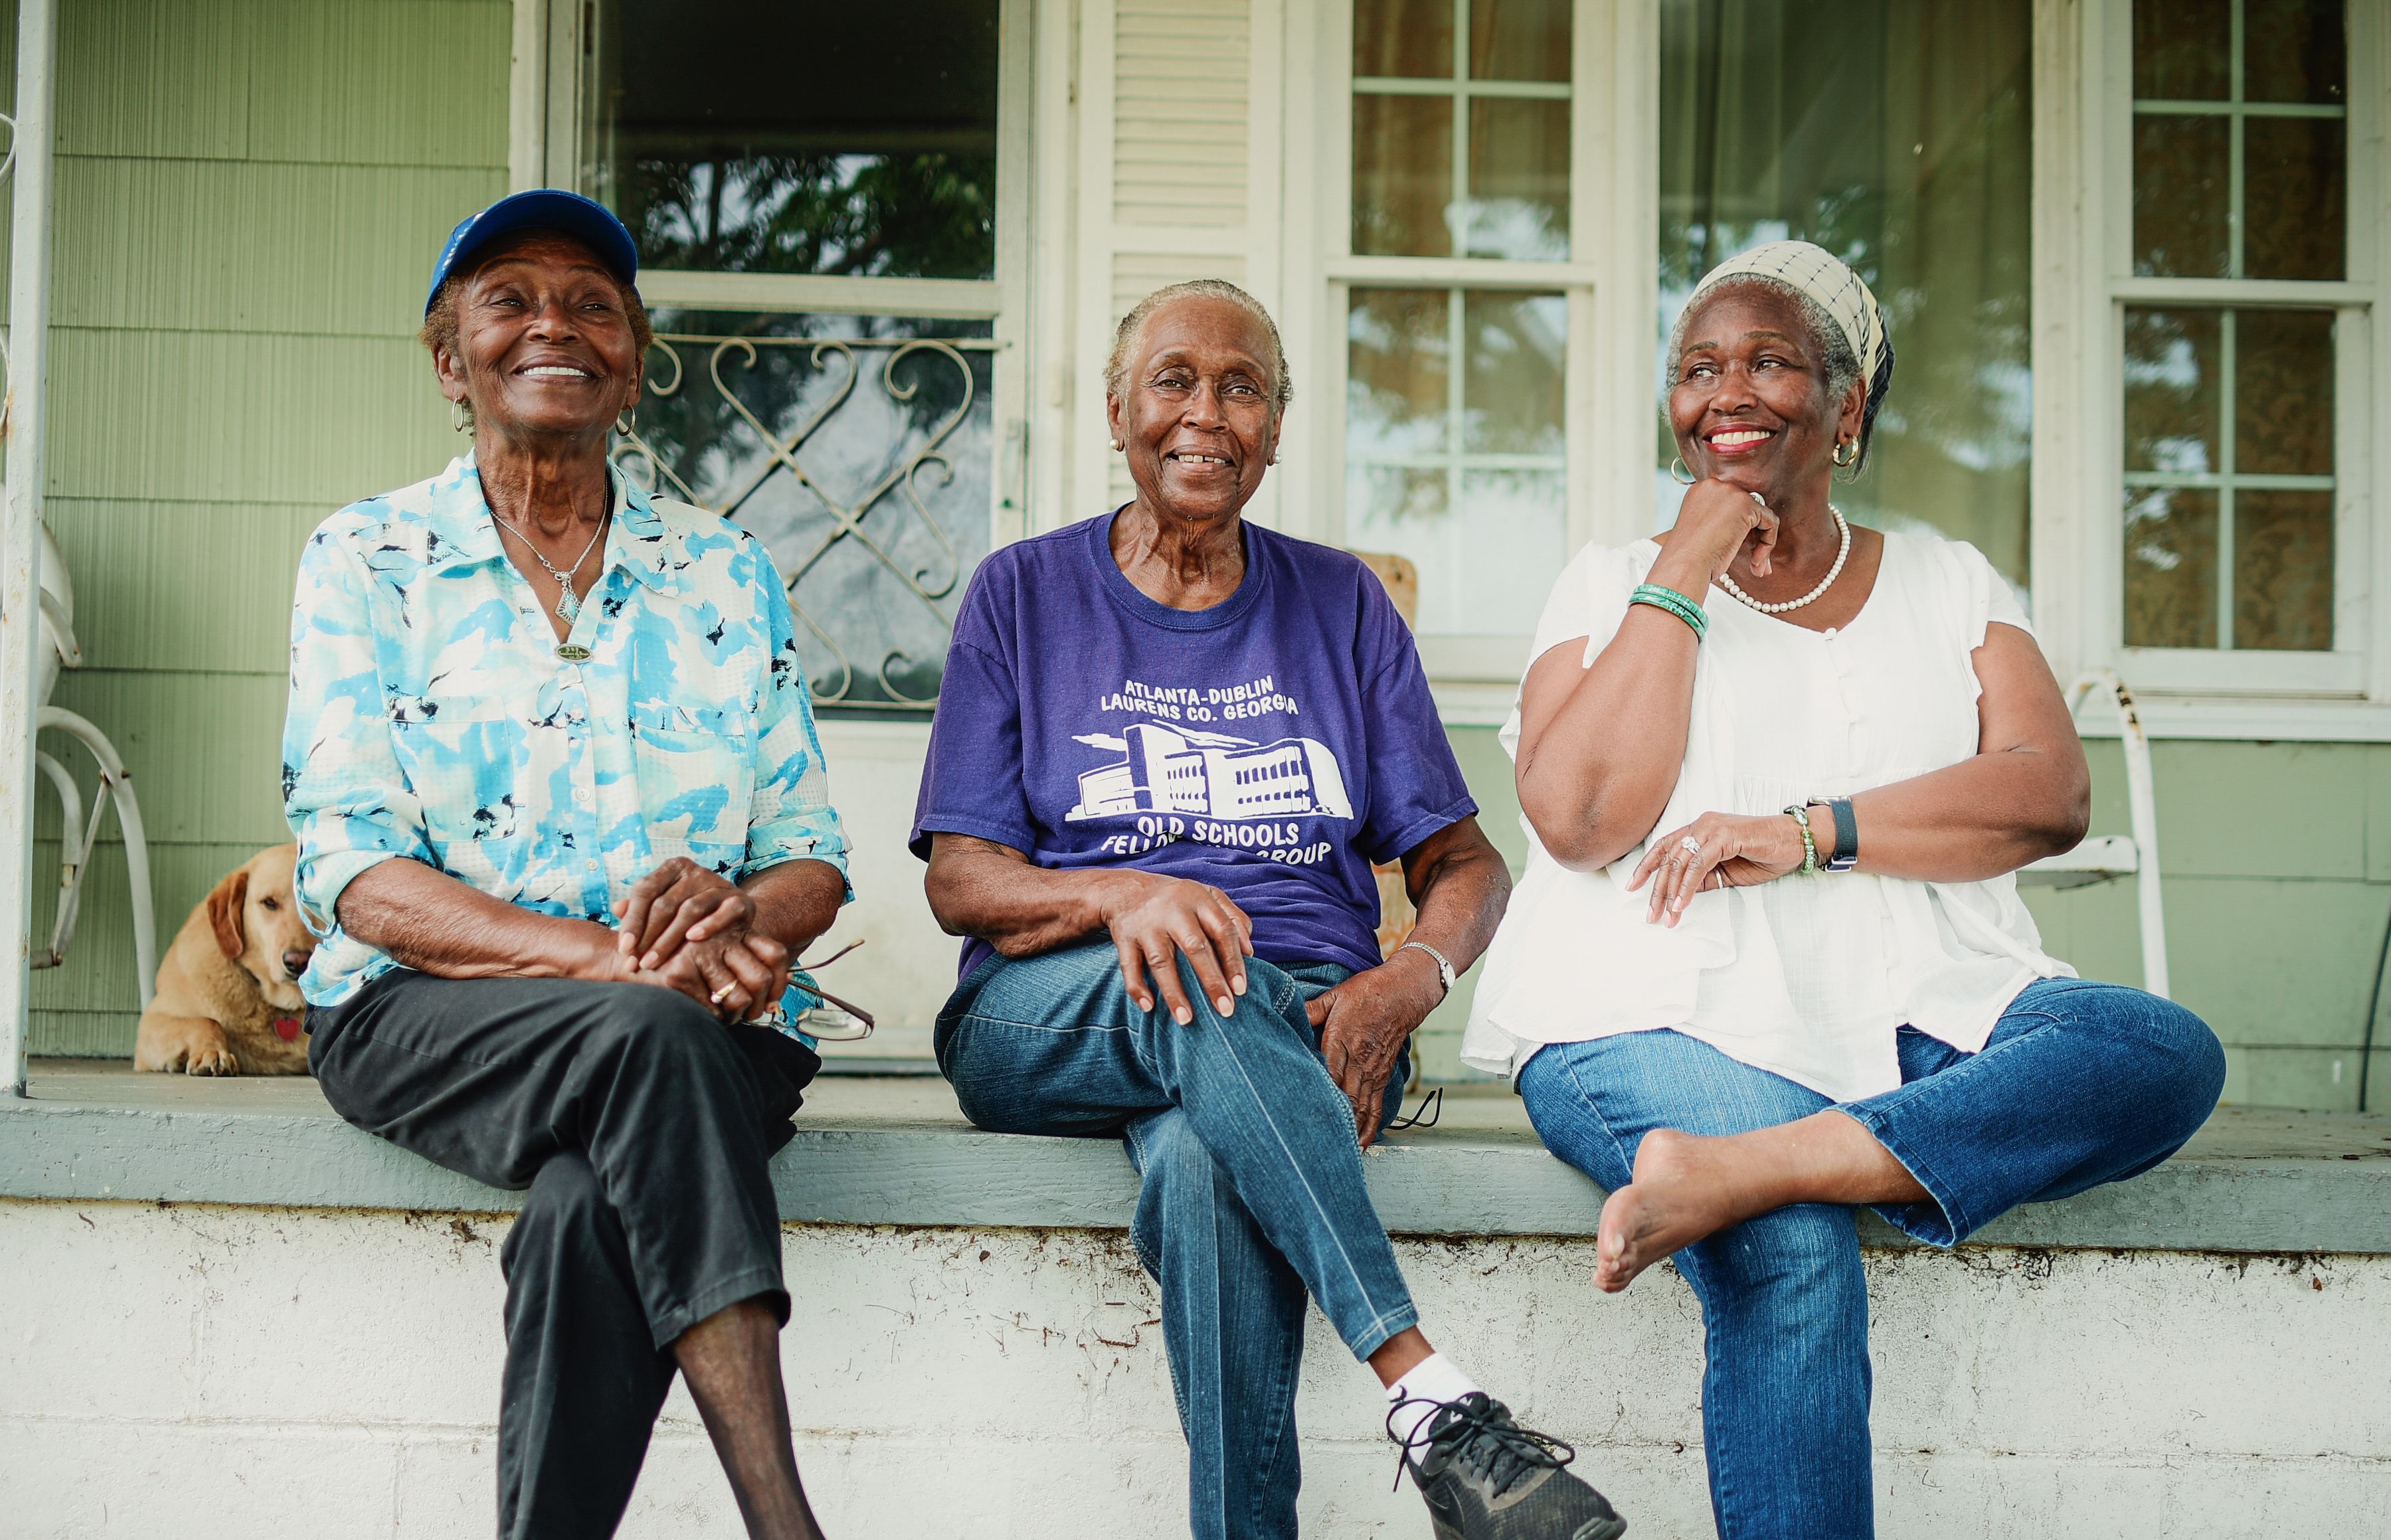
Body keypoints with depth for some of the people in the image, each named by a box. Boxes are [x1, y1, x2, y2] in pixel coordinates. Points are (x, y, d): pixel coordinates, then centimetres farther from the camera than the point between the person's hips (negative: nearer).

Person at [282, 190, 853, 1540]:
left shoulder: (726, 575, 15)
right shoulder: (366, 560, 7)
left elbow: (814, 859, 11)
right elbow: (358, 879, -5)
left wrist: (736, 919, -16)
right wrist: (613, 960, -21)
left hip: (706, 1028, 2)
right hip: (427, 1016, -2)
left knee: (592, 1208, -34)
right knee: (651, 1036, -35)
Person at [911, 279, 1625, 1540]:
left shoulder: (1341, 604, 16)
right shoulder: (1025, 594, 12)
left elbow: (1463, 861, 11)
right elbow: (959, 879, 3)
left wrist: (1406, 984, -13)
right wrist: (1119, 894, -20)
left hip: (1304, 1027, 1)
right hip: (1052, 1025, -1)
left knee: (1204, 1163, -37)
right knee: (1192, 982, -38)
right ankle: (1428, 1396, -46)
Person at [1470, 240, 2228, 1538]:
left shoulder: (1947, 586, 18)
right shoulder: (1614, 584, 12)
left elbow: (2051, 795, 1)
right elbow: (1580, 818, -5)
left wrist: (1806, 832, -12)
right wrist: (1686, 573, -3)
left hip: (1919, 1016, 3)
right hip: (1661, 1021, -3)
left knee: (2170, 1052, -27)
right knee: (1792, 1252, -34)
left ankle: (1737, 1166, -40)